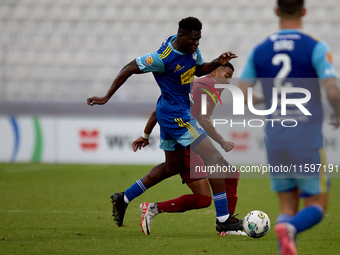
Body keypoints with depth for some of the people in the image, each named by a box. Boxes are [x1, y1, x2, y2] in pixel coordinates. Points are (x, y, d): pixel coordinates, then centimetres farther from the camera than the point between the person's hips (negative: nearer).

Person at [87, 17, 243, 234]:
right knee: (215, 159, -13)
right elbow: (130, 68, -16)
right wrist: (107, 97, -13)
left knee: (173, 167, 23)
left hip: (174, 112, 10)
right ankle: (223, 219, -12)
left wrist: (217, 63, -1)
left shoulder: (192, 48, 0)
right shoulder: (164, 58, -23)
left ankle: (124, 199, 31)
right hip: (176, 115, -10)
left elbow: (199, 70, 19)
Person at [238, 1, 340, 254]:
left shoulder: (259, 51, 6)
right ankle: (289, 229, -28)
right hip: (307, 141, -4)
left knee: (288, 207, 14)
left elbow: (241, 95, 5)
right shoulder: (316, 47, -7)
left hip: (275, 140, 4)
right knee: (317, 206, 4)